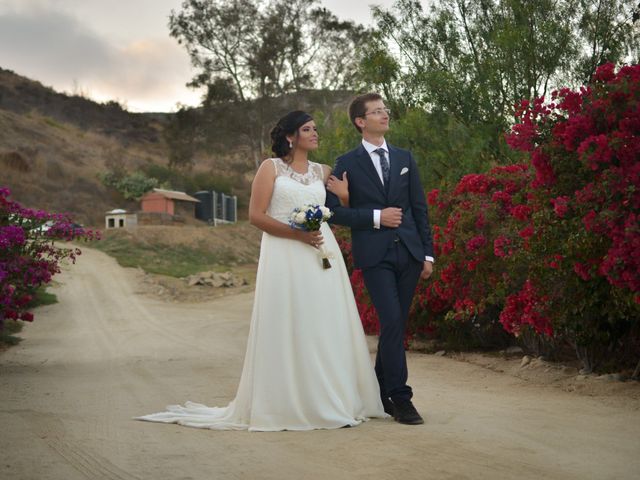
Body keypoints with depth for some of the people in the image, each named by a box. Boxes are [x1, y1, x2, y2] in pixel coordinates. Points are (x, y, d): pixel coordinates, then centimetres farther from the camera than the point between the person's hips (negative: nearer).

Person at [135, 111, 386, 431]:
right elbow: (256, 215, -6)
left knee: (325, 327, 4)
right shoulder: (271, 168, 2)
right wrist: (297, 234, -15)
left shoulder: (323, 172, 15)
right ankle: (286, 405, 2)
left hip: (322, 255, 5)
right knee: (287, 328, -5)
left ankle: (328, 402, 13)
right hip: (284, 257, -5)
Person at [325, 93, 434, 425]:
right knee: (391, 322, -13)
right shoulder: (347, 164, 1)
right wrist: (376, 216, -12)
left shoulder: (404, 158, 13)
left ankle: (380, 390, 21)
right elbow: (335, 211, -4)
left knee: (396, 325, 8)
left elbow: (419, 208, 12)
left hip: (408, 252, 4)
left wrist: (428, 253, 7)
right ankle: (400, 397, -7)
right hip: (374, 254, -4)